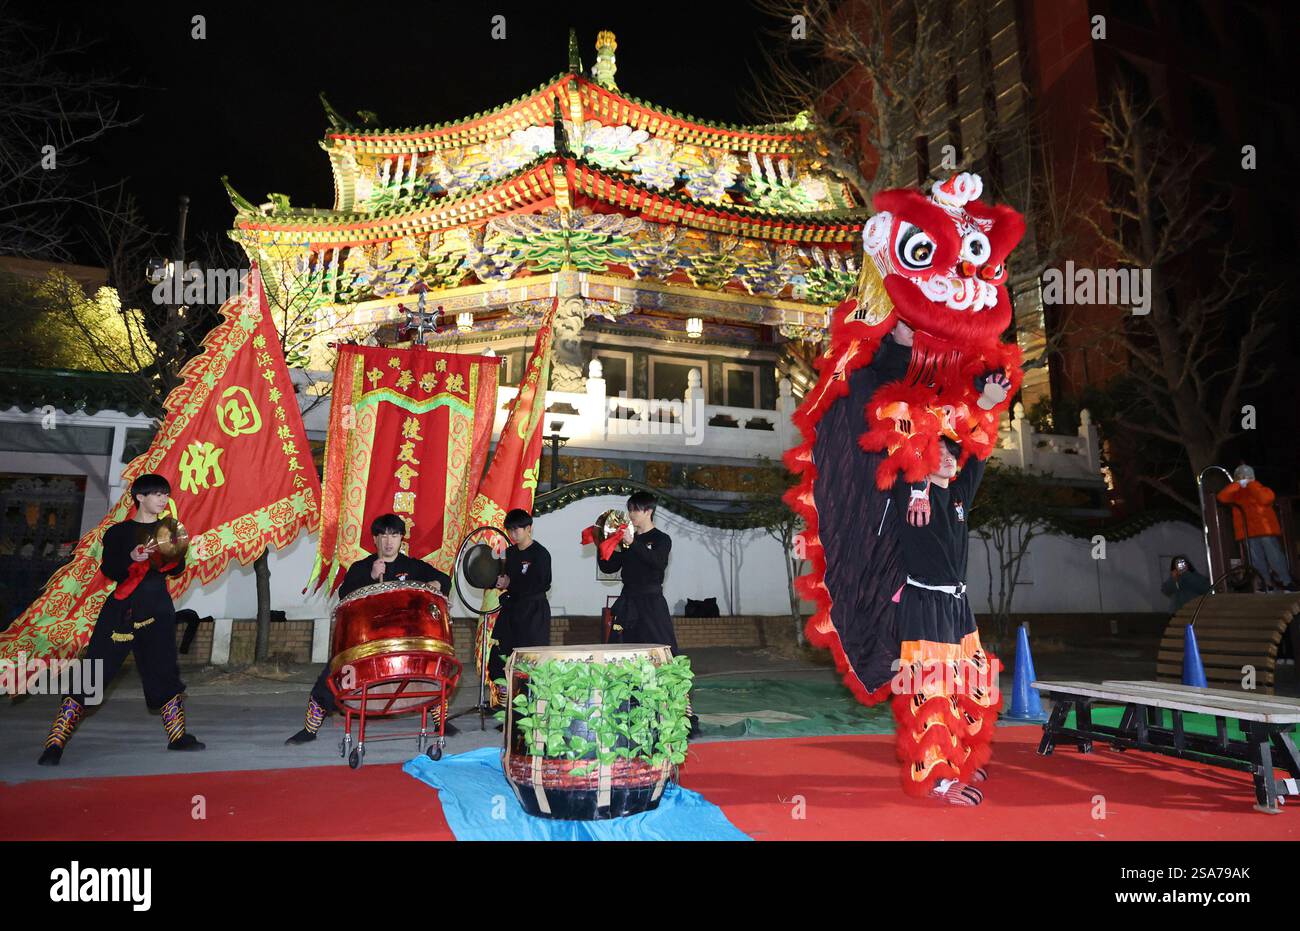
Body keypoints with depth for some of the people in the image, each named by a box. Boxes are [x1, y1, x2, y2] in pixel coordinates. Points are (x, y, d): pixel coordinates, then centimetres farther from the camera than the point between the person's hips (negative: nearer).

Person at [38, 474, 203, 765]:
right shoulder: (119, 531, 3)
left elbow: (177, 570, 9)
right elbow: (108, 570, -6)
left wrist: (176, 553, -12)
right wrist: (132, 558, -24)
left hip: (158, 609, 4)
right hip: (122, 609, -3)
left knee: (164, 671, 6)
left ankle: (177, 736, 14)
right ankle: (55, 743, -4)